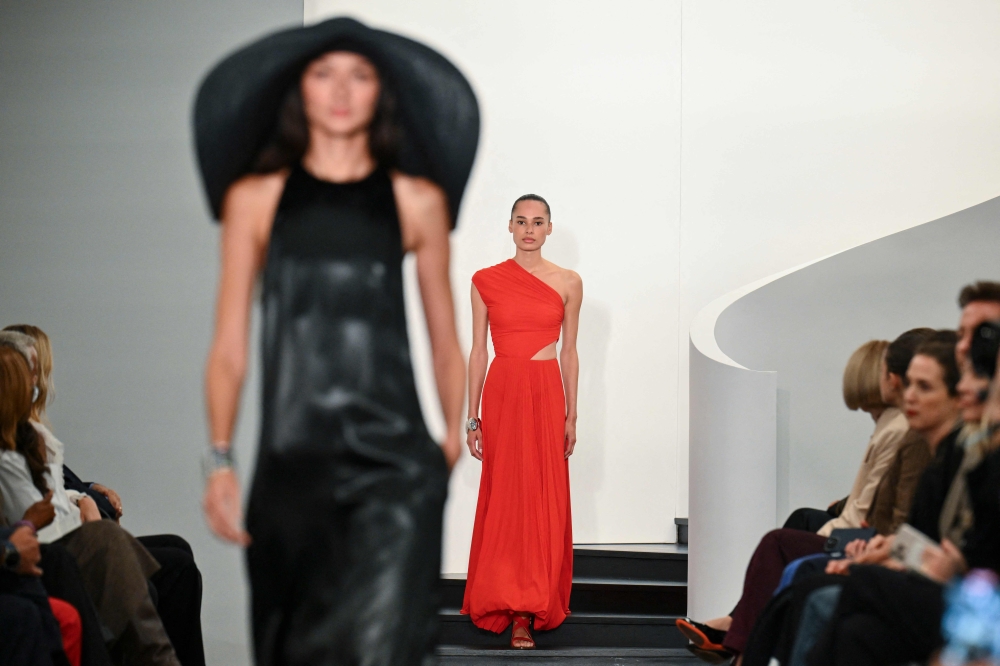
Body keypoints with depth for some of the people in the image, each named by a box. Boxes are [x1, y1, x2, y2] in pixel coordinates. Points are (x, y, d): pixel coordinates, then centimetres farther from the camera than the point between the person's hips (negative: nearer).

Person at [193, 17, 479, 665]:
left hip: (393, 463, -1)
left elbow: (446, 346, 13)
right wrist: (220, 459, -2)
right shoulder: (254, 198, 8)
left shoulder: (418, 201, 8)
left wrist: (455, 442, 8)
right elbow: (229, 347, 6)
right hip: (291, 460, 1)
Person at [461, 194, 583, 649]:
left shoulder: (568, 284, 4)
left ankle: (532, 607, 9)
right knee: (505, 499, 2)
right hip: (502, 393, 0)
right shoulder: (486, 282, 3)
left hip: (547, 394, 0)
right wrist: (472, 418, 2)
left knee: (545, 502, 1)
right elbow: (478, 351, 5)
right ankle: (517, 609, 11)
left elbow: (570, 352, 8)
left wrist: (571, 416, 6)